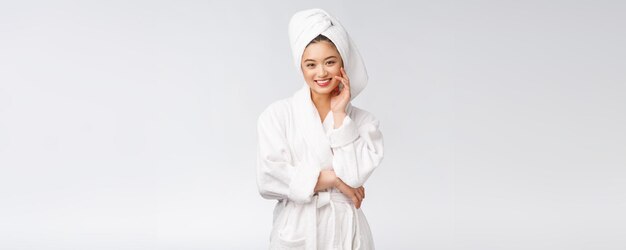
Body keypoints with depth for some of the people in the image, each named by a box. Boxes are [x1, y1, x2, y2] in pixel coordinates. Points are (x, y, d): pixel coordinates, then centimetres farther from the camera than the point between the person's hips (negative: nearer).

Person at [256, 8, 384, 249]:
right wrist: (334, 178, -10)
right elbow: (270, 179, -15)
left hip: (345, 229, 1)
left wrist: (339, 114, -11)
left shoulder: (363, 120, -2)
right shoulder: (277, 114, -6)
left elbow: (353, 176, -15)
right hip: (296, 230, -1)